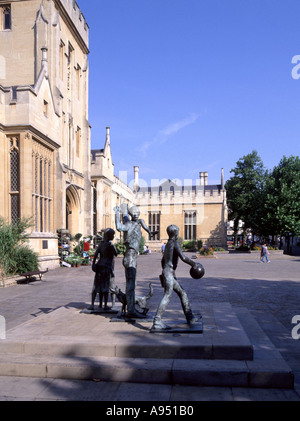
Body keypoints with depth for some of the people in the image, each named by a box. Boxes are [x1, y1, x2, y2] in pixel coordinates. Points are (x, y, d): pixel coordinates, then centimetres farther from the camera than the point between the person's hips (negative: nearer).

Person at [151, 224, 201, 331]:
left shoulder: (167, 245, 20)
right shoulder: (174, 243, -8)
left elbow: (163, 261, 28)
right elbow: (183, 257, -19)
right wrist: (193, 263, -5)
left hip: (170, 274, 10)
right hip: (169, 272, -10)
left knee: (182, 293, 13)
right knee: (167, 296, -14)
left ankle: (190, 318, 18)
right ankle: (157, 323, -19)